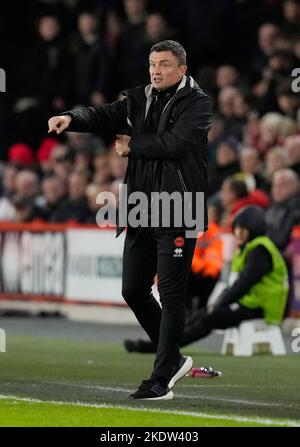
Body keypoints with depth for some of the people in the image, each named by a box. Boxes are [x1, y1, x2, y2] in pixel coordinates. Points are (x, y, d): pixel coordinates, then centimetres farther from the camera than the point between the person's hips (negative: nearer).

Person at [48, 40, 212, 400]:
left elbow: (175, 143, -19)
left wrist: (131, 147, -7)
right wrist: (72, 118, -20)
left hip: (178, 214, -7)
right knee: (133, 290, 11)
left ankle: (161, 380, -3)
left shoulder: (196, 103, -5)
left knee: (171, 295, -6)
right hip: (141, 214, 7)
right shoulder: (140, 99, 13)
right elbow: (105, 116, 0)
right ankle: (173, 359, 27)